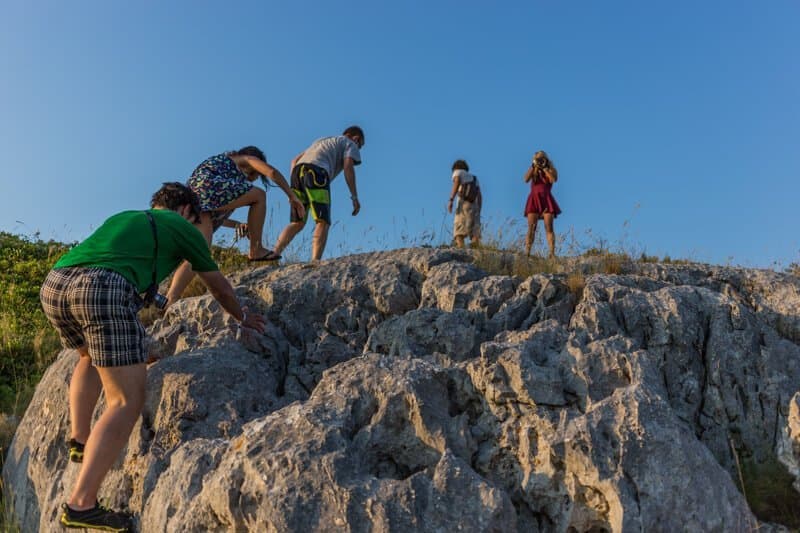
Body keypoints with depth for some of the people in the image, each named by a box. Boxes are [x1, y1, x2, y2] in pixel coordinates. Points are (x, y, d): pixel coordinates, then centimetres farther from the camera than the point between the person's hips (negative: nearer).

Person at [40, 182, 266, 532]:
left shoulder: (122, 217, 37)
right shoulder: (182, 227, 22)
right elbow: (219, 287, 32)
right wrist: (243, 317, 51)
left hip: (53, 284, 7)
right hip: (103, 289, -7)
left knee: (91, 356, 36)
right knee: (127, 401, -1)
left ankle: (79, 440, 28)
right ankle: (81, 505, -8)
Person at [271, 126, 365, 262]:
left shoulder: (322, 141, 40)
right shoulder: (350, 144, 20)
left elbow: (295, 161, 29)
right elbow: (348, 167, -1)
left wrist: (292, 187, 21)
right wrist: (354, 197, -4)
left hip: (298, 172, 6)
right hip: (316, 173, -6)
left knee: (297, 223, 11)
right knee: (323, 222, -11)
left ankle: (275, 253, -5)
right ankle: (315, 262, -28)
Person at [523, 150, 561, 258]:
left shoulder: (551, 170, 10)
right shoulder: (533, 171, 14)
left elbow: (554, 179, -11)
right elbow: (526, 179, -5)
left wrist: (544, 168, -9)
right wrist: (533, 166, -7)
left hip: (547, 200, -1)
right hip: (534, 200, 1)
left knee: (549, 228, -8)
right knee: (531, 227, -8)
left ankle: (552, 253, -14)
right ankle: (527, 253, -14)